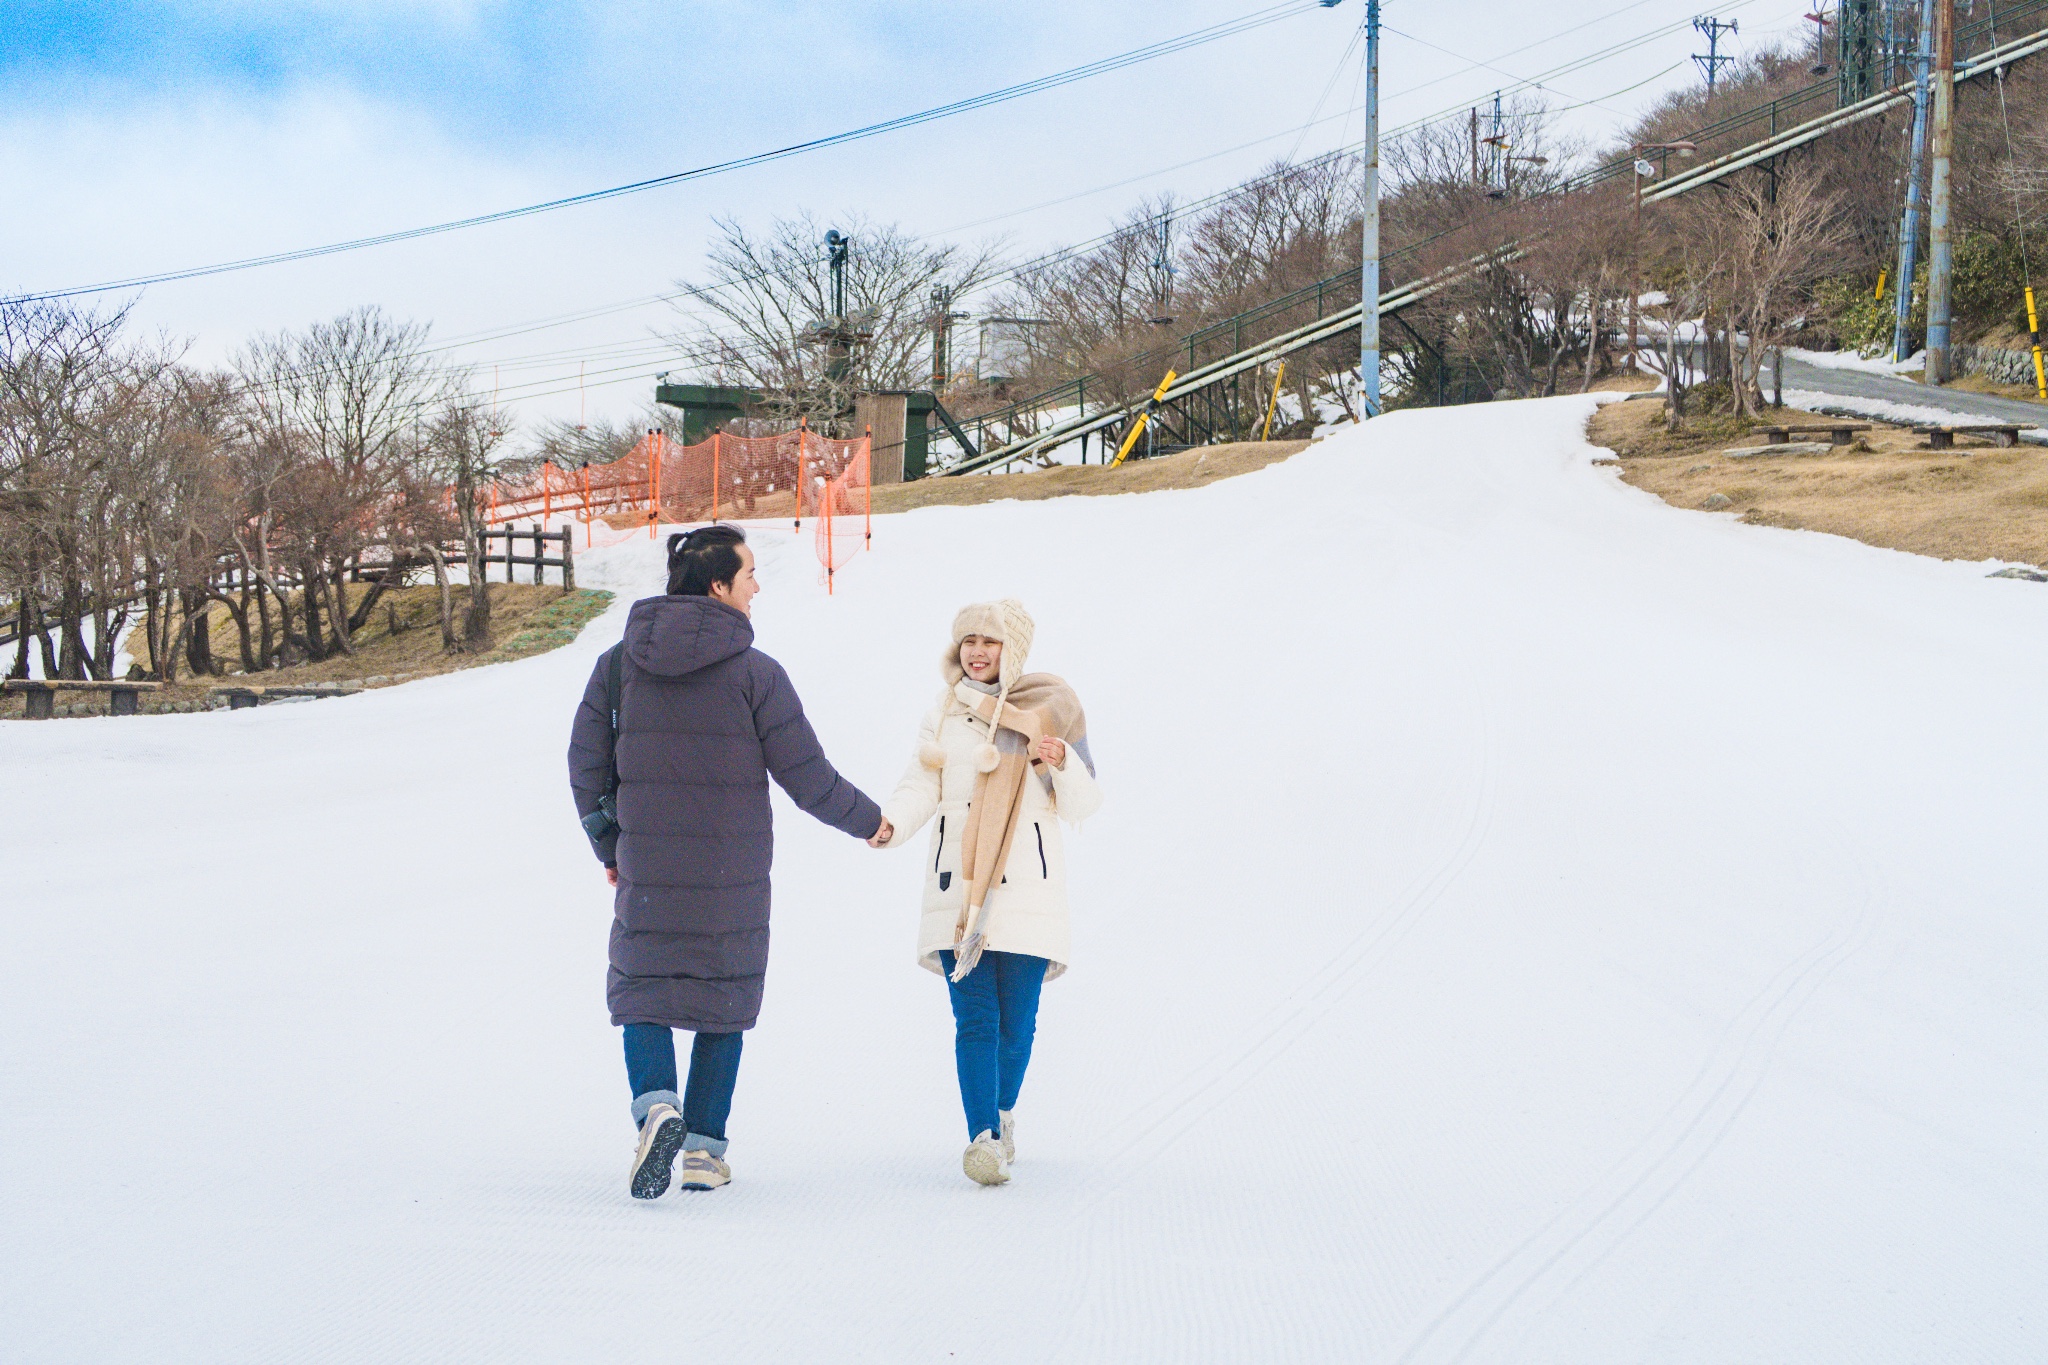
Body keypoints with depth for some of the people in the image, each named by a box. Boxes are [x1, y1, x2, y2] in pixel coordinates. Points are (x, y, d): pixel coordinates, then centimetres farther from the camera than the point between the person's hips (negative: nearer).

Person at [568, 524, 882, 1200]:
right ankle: (704, 1145, 13)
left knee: (643, 990, 11)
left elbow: (586, 765, 5)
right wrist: (868, 821, 12)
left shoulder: (618, 662, -1)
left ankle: (654, 1103, -15)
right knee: (724, 998, 12)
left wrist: (609, 850, 20)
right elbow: (807, 777, -7)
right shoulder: (755, 673, -11)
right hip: (733, 877, -2)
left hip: (646, 871, 2)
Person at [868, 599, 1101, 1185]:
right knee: (975, 1017, -10)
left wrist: (1062, 763, -16)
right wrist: (891, 823, -17)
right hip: (958, 887, 1)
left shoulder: (1048, 711, 7)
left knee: (1016, 1020, 0)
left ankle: (1001, 1112, 24)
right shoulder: (944, 715, 12)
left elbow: (1082, 805, 5)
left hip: (1026, 888, -1)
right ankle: (984, 1136, -16)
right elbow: (920, 785, 3)